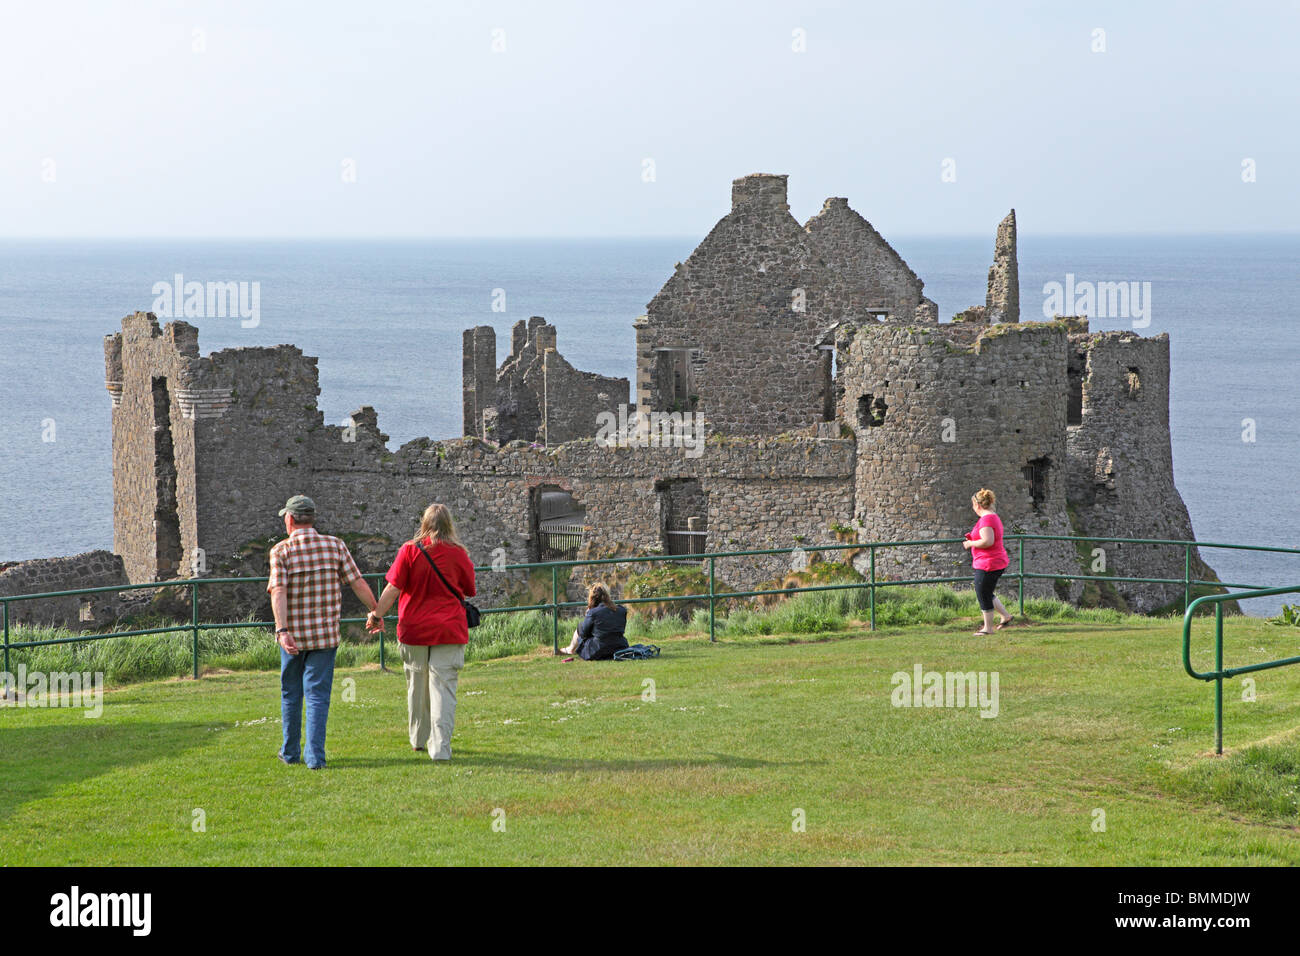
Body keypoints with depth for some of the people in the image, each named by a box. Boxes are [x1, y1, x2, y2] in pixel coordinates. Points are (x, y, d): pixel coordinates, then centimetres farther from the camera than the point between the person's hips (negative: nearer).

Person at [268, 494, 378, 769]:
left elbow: (278, 592, -18)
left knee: (291, 694, 15)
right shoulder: (335, 545, -1)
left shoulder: (281, 551, -6)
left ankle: (291, 751, 25)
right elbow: (358, 584, -2)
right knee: (317, 694, 2)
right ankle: (315, 755, -8)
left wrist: (282, 631, -26)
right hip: (326, 633, 0)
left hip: (293, 634, 0)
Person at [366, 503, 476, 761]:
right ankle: (440, 747, -9)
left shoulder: (409, 550, -4)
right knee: (443, 688, -2)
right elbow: (469, 590, 10)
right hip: (449, 629, -1)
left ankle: (419, 739, 30)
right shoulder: (458, 554, -2)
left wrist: (377, 614, -1)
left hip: (414, 629, 1)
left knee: (417, 686, 16)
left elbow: (393, 587, -8)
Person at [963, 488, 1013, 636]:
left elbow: (988, 541, -29)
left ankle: (988, 627, 9)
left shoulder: (986, 519, -20)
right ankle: (1005, 616, 24)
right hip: (998, 562, 10)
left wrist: (971, 544, -14)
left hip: (987, 564, -10)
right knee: (986, 593, 22)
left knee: (983, 595, 1)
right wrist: (973, 538, 14)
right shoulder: (994, 517, 13)